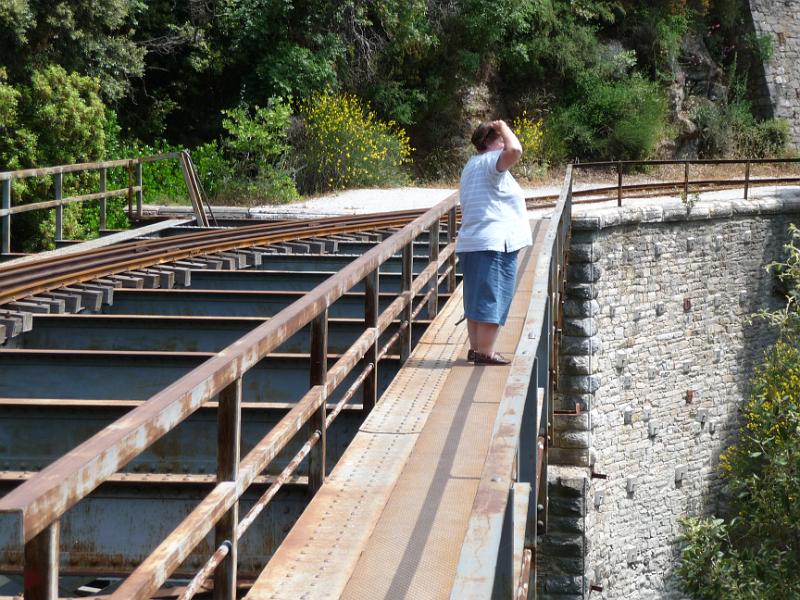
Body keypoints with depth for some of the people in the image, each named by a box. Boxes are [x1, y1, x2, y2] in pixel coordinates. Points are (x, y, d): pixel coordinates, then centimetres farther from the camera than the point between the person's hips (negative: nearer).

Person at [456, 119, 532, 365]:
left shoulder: (472, 165, 20)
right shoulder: (491, 161, -11)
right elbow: (515, 151, -32)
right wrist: (504, 128, -14)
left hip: (471, 243, 10)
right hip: (494, 243, -10)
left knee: (477, 299, 13)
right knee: (492, 298, -7)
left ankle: (476, 349, 17)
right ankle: (485, 353, -7)